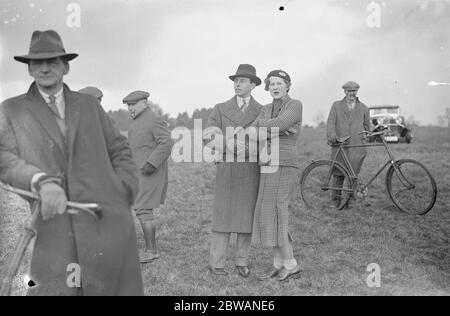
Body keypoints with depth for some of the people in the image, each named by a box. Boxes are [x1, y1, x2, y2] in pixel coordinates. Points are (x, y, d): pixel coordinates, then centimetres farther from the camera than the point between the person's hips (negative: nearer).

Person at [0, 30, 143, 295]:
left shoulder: (89, 105, 16)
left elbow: (120, 151, 19)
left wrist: (125, 192, 3)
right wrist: (42, 181, -22)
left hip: (108, 223, 2)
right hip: (53, 228, -1)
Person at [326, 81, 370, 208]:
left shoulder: (363, 108, 15)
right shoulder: (337, 105, 10)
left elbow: (367, 125, 25)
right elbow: (330, 122, -2)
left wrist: (363, 138, 18)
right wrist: (332, 135, -18)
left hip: (357, 147, 1)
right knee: (338, 174, 1)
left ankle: (348, 200, 5)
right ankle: (336, 200, 14)